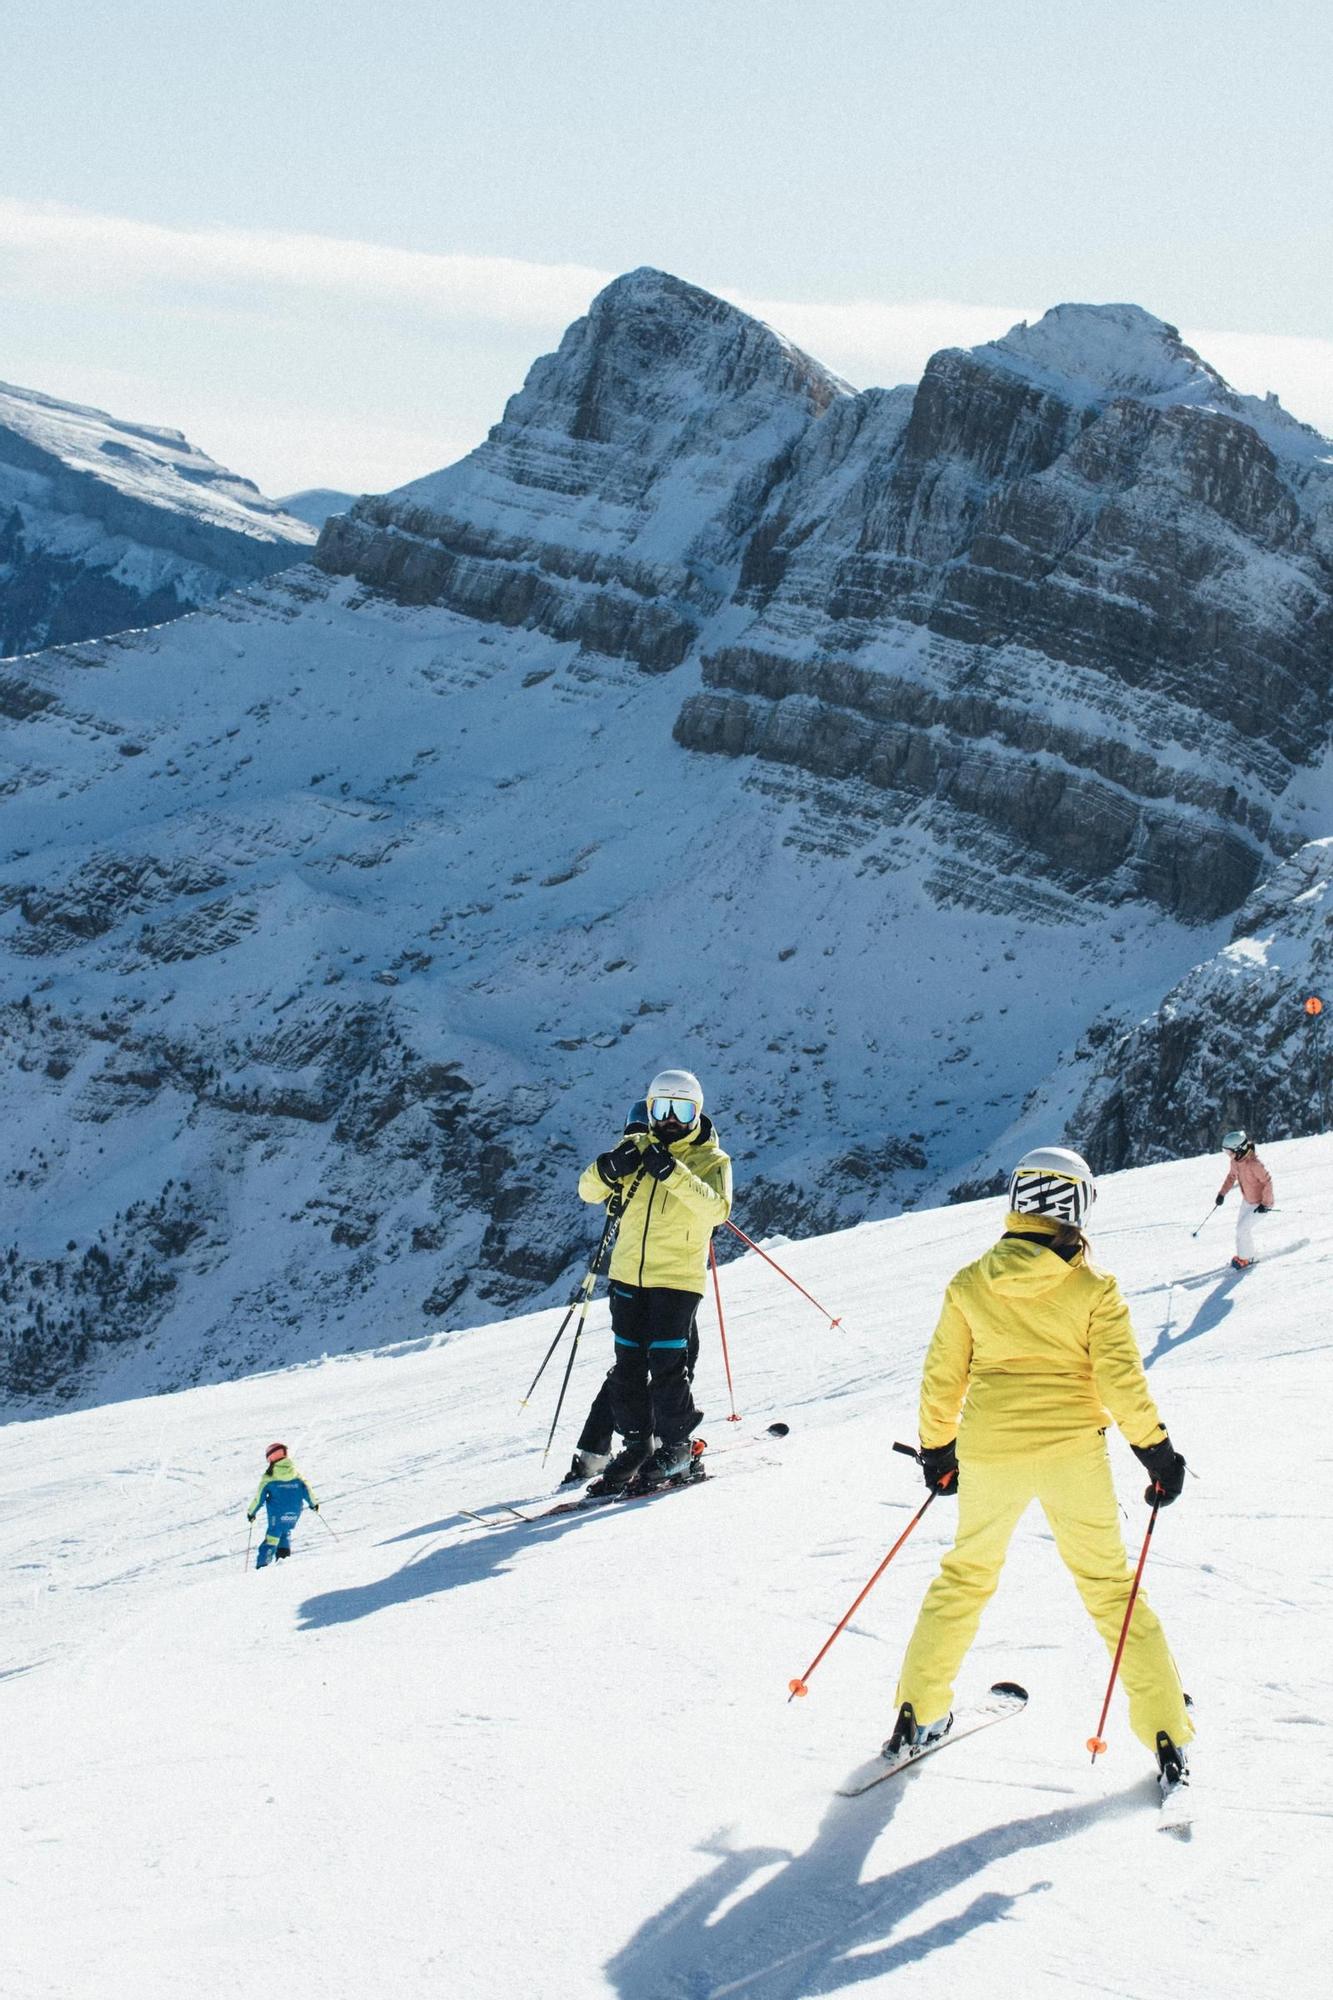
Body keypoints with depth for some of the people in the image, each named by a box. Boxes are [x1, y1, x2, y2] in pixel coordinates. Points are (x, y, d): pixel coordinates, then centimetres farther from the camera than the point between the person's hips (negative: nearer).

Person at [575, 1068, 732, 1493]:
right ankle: (636, 1443, 20)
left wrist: (673, 1173, -28)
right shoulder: (638, 1148, 9)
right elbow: (588, 1189, 5)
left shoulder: (711, 1160, -2)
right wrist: (611, 1167, -16)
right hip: (628, 1273, 4)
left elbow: (717, 1209, -20)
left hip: (678, 1277, -4)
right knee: (628, 1363, 8)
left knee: (666, 1363, -6)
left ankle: (675, 1444, 10)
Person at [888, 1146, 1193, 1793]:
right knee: (1109, 1584, 8)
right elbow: (1120, 1379, -9)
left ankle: (917, 1713, 20)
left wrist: (937, 1449, 18)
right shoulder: (1092, 1286, -6)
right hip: (1071, 1453, -2)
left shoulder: (970, 1283, 1)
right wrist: (1156, 1452, 1)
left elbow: (941, 1379, 5)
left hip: (988, 1454, 2)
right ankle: (1165, 1733, 5)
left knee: (966, 1574, 20)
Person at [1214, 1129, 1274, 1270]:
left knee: (1243, 1229, -9)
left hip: (1259, 1204, -9)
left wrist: (1266, 1204, -25)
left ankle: (1245, 1259, 11)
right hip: (1247, 1200, 9)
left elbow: (1268, 1181, -27)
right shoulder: (1235, 1161, -8)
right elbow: (1231, 1176, 12)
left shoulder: (1254, 1164, -34)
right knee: (1241, 1227, 16)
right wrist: (1222, 1193, 7)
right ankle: (1248, 1255, 35)